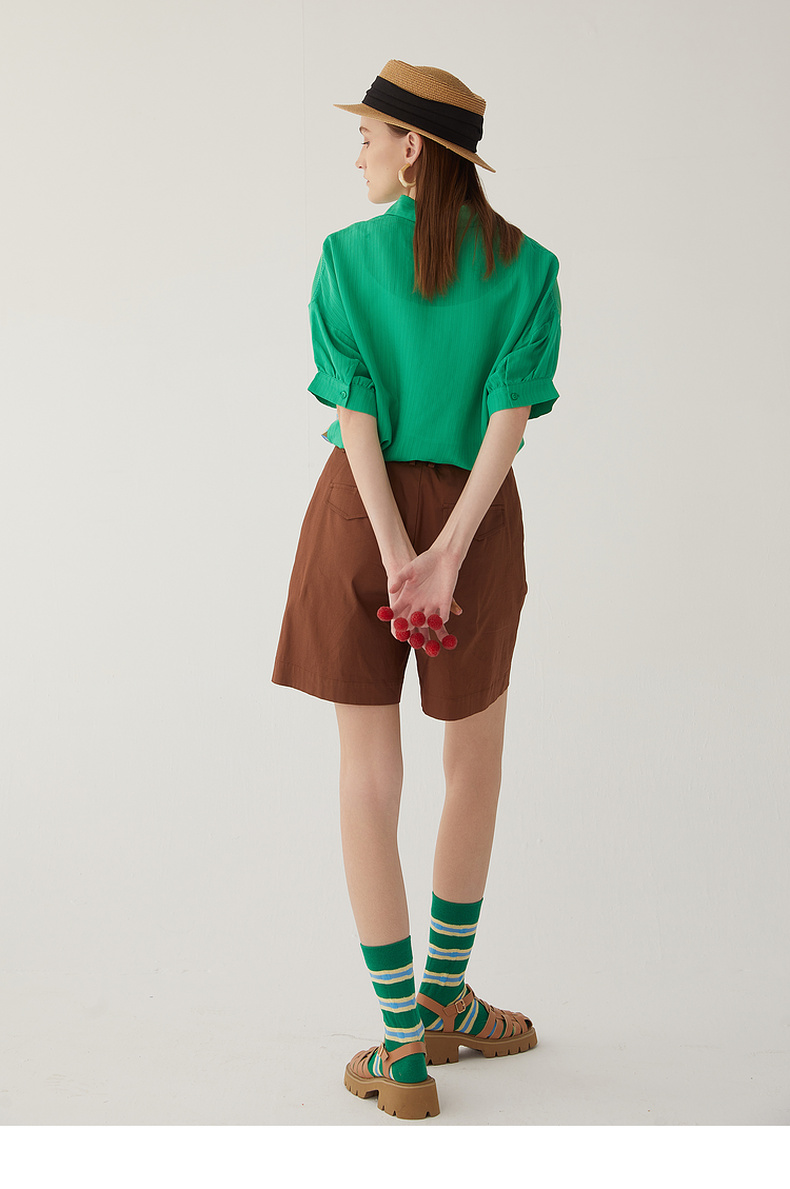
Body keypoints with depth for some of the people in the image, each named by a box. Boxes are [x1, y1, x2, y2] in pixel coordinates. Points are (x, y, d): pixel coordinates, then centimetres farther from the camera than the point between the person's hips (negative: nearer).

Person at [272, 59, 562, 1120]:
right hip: (473, 517, 1)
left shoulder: (347, 259, -2)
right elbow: (512, 417, -10)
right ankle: (446, 1002, 31)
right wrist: (448, 558, -14)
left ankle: (405, 1052, 11)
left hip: (361, 513, 0)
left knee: (370, 779, 6)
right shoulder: (527, 268, 1)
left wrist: (397, 557, -13)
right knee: (475, 763, 20)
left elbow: (357, 416, -10)